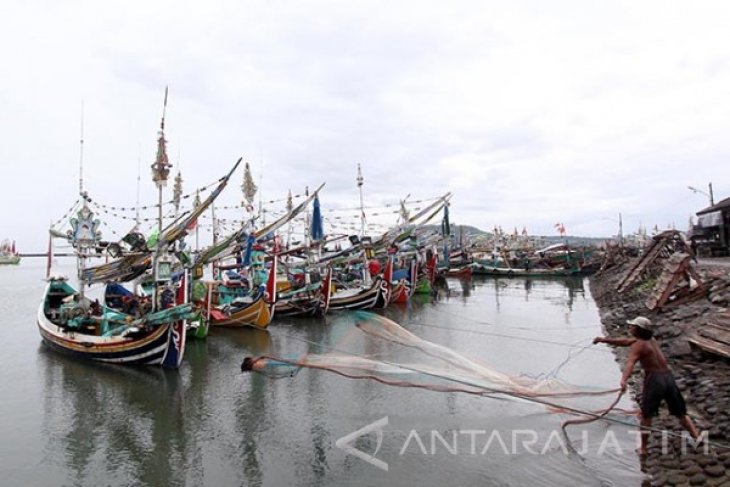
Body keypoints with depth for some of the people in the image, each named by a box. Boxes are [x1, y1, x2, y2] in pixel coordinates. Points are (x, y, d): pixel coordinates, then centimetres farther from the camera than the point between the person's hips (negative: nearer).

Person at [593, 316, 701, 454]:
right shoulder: (650, 339, 13)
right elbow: (626, 341, 24)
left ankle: (643, 448, 14)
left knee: (646, 416, 8)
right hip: (669, 377, 7)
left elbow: (630, 363, -30)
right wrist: (605, 340, 26)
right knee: (681, 414, 18)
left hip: (654, 379, -6)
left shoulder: (638, 345, -10)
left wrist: (624, 379, -46)